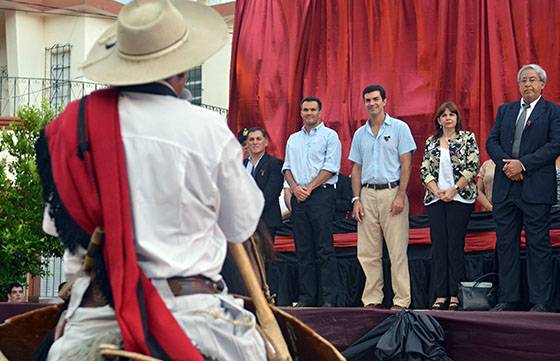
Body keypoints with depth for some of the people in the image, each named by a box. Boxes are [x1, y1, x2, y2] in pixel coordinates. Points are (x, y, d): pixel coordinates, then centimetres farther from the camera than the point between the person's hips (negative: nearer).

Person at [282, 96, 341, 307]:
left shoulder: (329, 136, 2)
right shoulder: (293, 139, 19)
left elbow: (331, 167, -7)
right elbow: (287, 167, 15)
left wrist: (309, 188, -11)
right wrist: (295, 187, -4)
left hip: (321, 194, -5)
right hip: (298, 196, 5)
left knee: (324, 248, -8)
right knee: (303, 249, 4)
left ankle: (328, 298, -9)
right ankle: (306, 297, 7)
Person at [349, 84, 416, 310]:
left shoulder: (399, 128, 2)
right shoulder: (360, 134, 15)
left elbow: (406, 164, -3)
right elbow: (356, 169, 16)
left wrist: (400, 196, -12)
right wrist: (356, 199, 4)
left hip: (392, 192, -4)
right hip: (367, 194, 4)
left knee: (397, 251, -5)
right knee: (368, 252, 3)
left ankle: (401, 301, -3)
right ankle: (372, 300, 8)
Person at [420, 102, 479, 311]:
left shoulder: (467, 138, 3)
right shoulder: (431, 142, 13)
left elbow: (473, 167, -4)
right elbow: (424, 170, 8)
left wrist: (454, 190, -11)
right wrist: (437, 191, -7)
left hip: (459, 198, -3)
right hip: (435, 198, 4)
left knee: (456, 245, -5)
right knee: (438, 245, 1)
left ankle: (455, 295, -2)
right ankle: (440, 295, 3)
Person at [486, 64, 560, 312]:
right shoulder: (505, 110, 16)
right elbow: (492, 141, 10)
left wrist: (523, 164, -15)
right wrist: (505, 164, -9)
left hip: (536, 188, -5)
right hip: (505, 189, 5)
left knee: (538, 245, -1)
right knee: (505, 244, 7)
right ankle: (508, 299, 13)